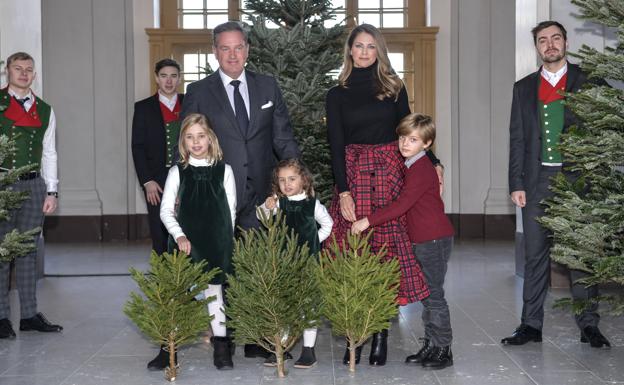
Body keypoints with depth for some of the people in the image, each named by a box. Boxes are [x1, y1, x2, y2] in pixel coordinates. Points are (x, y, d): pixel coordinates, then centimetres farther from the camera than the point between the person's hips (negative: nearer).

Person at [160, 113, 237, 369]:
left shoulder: (223, 170, 3)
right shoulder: (177, 172, 3)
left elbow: (231, 210, 6)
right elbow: (166, 209, 1)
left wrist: (224, 240, 0)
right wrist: (179, 235, -12)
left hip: (216, 242, 0)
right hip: (186, 242, 1)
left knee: (214, 286, -1)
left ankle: (221, 343, 6)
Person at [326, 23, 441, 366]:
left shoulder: (393, 88, 11)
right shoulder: (337, 95, 8)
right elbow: (336, 145, 1)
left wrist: (432, 162, 4)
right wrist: (344, 191, -8)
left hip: (390, 173, 0)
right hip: (353, 174, 0)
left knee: (388, 248, -3)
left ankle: (381, 334, 3)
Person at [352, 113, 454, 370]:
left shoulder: (421, 170, -18)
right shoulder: (412, 166, 14)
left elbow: (401, 205, -25)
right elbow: (406, 205, 17)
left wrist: (368, 221, -24)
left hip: (434, 239, -10)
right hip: (422, 240, 10)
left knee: (433, 294, -5)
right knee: (427, 294, 14)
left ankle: (443, 350, 4)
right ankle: (430, 346, 22)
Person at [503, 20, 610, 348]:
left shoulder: (587, 82, 6)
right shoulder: (524, 88, 13)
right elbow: (517, 138, 10)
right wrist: (516, 184, 2)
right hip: (537, 181, 2)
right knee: (535, 255, 5)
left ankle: (588, 324, 10)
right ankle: (531, 324, 11)